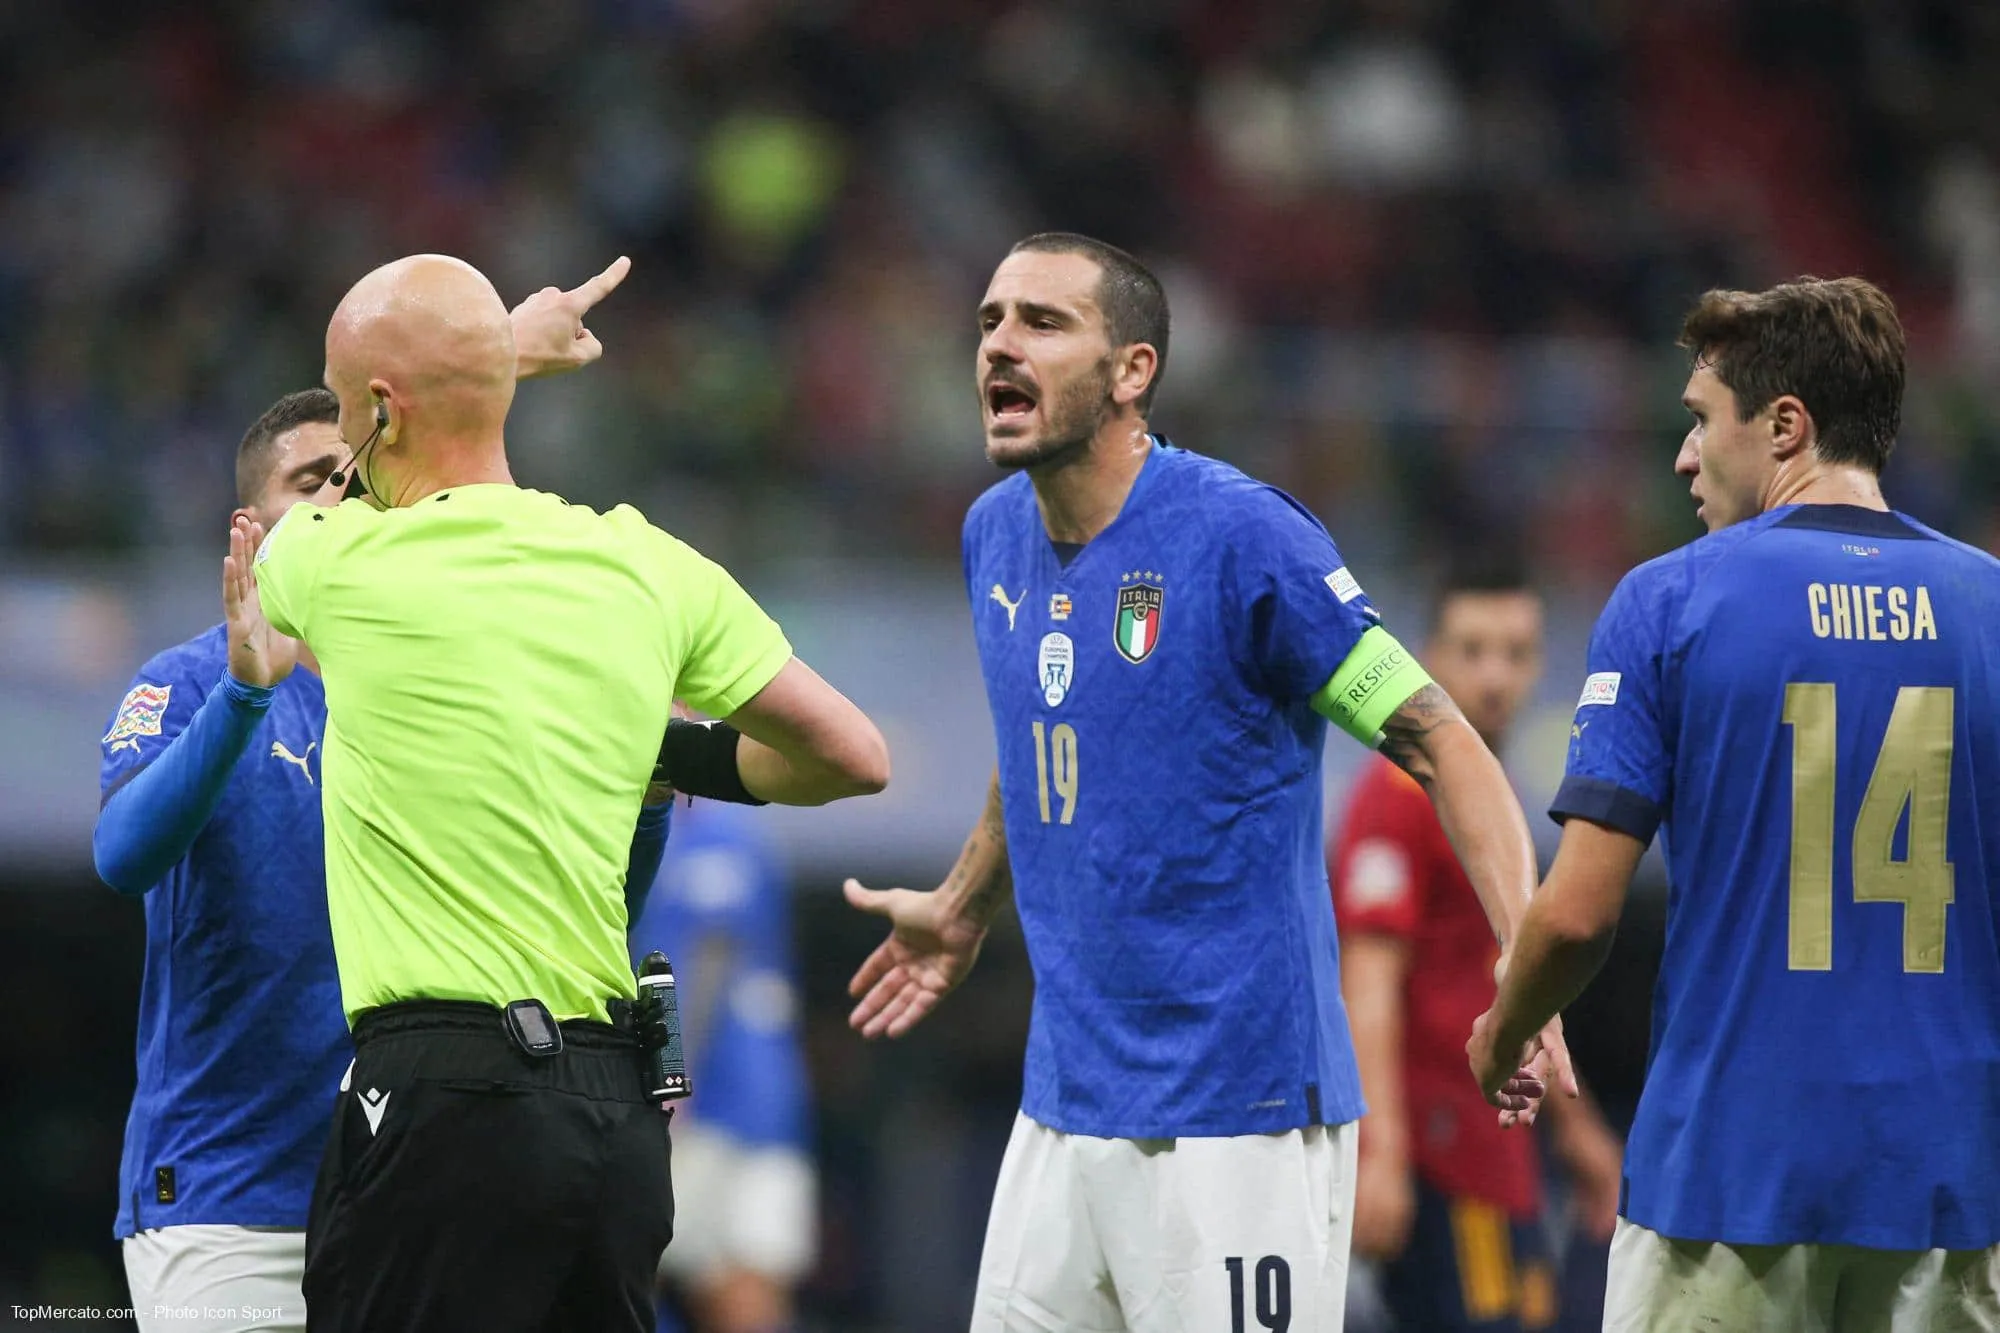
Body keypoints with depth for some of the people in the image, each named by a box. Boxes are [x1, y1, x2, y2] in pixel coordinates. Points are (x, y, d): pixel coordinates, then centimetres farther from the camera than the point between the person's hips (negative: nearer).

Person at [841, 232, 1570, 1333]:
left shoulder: (1241, 535, -13)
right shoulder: (996, 534, 9)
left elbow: (1442, 745, -12)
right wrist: (963, 910, 42)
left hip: (1237, 1117, -7)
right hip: (1062, 1107, 7)